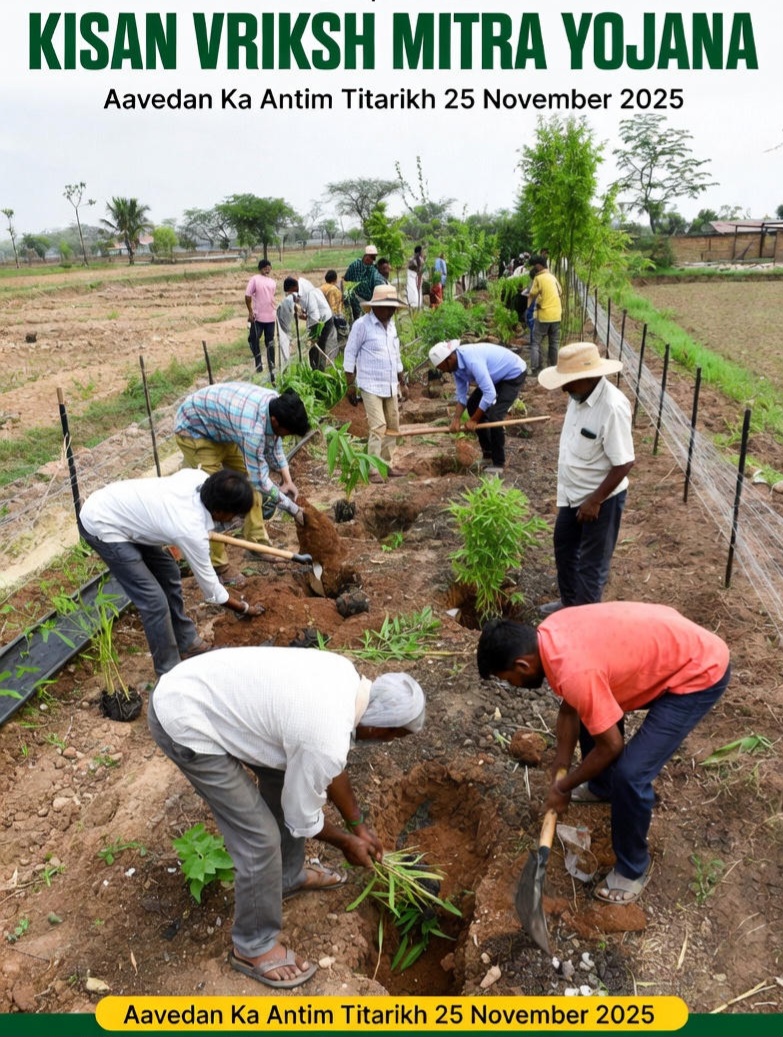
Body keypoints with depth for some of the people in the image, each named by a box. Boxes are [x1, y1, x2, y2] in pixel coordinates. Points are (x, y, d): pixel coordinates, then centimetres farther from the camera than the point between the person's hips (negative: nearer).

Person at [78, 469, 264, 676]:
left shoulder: (199, 477, -13)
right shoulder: (191, 531, -29)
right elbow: (211, 589, -13)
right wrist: (245, 608, 2)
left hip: (117, 505, 9)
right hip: (100, 525, -9)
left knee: (169, 575, 15)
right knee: (154, 601, -9)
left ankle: (187, 643, 31)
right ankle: (170, 671, 10)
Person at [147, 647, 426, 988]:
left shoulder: (347, 677, -1)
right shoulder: (327, 740, -26)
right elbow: (302, 817, -6)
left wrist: (359, 824, 23)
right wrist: (348, 842, 13)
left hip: (197, 687, 9)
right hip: (183, 722, -9)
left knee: (285, 775, 20)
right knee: (260, 838, -1)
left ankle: (290, 874, 43)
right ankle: (253, 946, 23)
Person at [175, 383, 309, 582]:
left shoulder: (275, 403, -16)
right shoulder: (252, 427, -40)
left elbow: (273, 442, 4)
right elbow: (260, 479, -30)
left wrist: (287, 479, -3)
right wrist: (293, 509, -21)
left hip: (219, 425, 9)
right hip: (193, 428, -9)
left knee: (248, 478, 9)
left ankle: (257, 543, 21)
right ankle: (217, 565, 0)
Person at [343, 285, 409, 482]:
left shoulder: (391, 325, 11)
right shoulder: (362, 325, -11)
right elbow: (350, 354, -8)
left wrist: (402, 382, 20)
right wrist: (350, 385, -10)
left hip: (390, 386, 7)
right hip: (371, 386, -7)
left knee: (392, 426, 10)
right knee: (378, 427, -12)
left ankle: (386, 464, 22)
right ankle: (373, 469, -5)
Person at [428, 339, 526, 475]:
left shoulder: (472, 361, -35)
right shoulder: (456, 364, -7)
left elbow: (490, 394, -35)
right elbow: (461, 395, -1)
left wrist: (473, 420, -26)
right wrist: (456, 419, -14)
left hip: (514, 374, -10)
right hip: (498, 374, 10)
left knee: (494, 415, -20)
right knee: (472, 405, 10)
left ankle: (498, 463, -5)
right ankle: (488, 453, 20)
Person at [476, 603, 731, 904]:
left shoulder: (575, 673, -32)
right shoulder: (546, 634, -6)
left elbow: (611, 746, -17)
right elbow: (569, 707, 8)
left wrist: (563, 787, -3)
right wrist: (561, 766, 12)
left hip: (700, 673, -9)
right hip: (671, 641, 9)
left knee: (629, 774, -11)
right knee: (595, 711, 22)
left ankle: (633, 869, 14)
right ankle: (602, 787, 46)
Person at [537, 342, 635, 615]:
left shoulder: (613, 407, -30)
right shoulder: (579, 396, -3)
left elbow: (624, 463, -26)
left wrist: (595, 501, -21)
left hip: (602, 497, -9)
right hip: (573, 493, 9)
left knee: (591, 562, 8)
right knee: (564, 546, 24)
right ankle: (569, 601, 46)